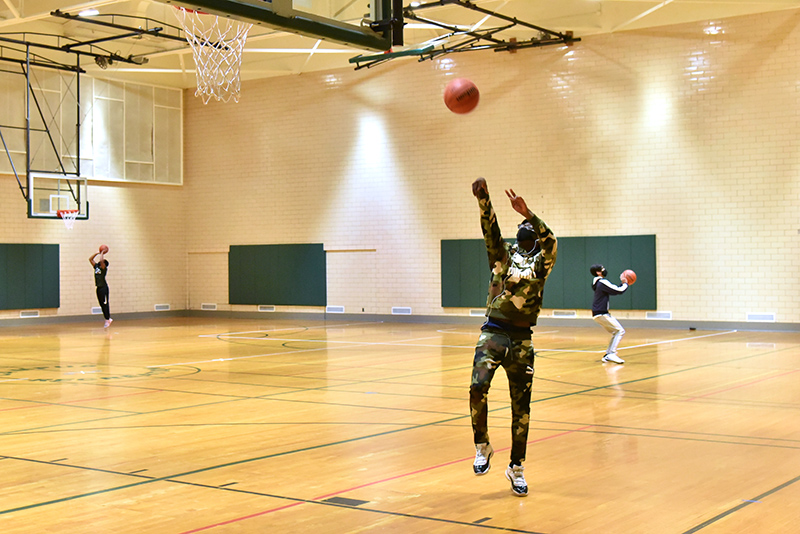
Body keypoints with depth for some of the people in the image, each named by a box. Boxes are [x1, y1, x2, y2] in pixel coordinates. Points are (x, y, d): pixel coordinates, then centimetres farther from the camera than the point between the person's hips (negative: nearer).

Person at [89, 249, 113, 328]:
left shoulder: (104, 268, -7)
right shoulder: (96, 266, 14)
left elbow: (101, 260, -25)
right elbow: (90, 259, 19)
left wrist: (102, 253, -9)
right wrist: (97, 253, 12)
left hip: (104, 288, -8)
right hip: (98, 288, 8)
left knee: (105, 304, -7)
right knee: (102, 305, 8)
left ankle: (108, 319, -5)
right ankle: (108, 319, 14)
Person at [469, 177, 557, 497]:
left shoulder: (541, 263, 8)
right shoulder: (503, 255, 12)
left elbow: (550, 241, -12)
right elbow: (490, 230, -5)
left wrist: (527, 213, -24)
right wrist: (483, 200, -21)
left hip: (521, 341, 0)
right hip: (492, 334, 0)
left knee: (521, 407, 5)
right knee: (478, 387, -22)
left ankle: (516, 468, 20)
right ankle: (482, 447, 1)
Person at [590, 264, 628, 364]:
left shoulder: (600, 283, 17)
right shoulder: (603, 283, -15)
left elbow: (615, 290, 23)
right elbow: (619, 291, -15)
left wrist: (622, 284, 13)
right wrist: (625, 284, 2)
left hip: (600, 313, 10)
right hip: (601, 314, -10)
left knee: (616, 333, 15)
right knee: (620, 331, -11)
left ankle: (608, 355, 14)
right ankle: (611, 354, -18)